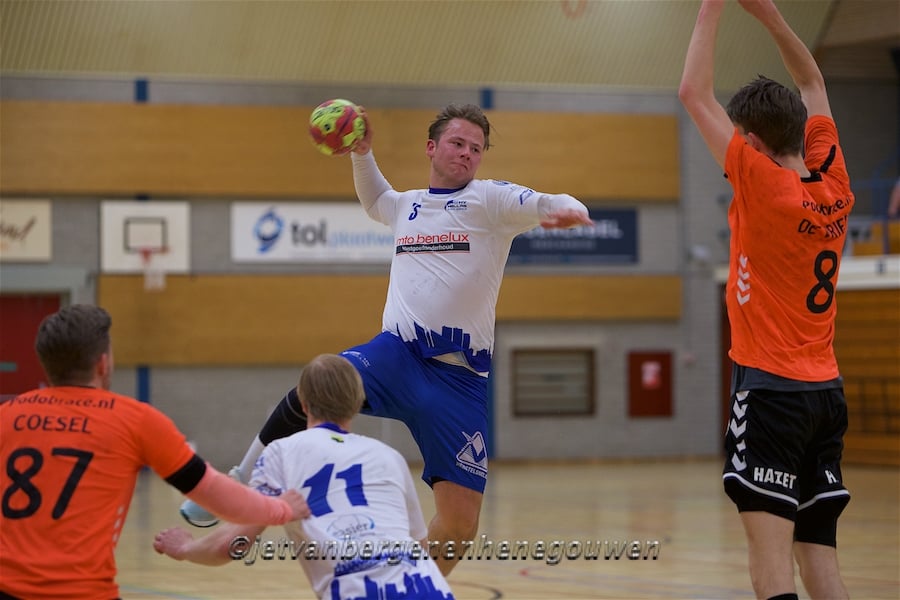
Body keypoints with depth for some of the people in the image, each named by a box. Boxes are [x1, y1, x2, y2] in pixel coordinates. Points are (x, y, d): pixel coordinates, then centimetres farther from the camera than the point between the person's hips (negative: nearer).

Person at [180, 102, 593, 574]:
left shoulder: (490, 199, 4)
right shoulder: (407, 205, 19)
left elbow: (550, 205, -13)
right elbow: (374, 200, 43)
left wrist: (568, 211, -35)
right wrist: (362, 153, 28)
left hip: (460, 377, -2)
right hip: (397, 353, 2)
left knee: (460, 522, -8)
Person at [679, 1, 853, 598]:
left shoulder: (765, 185, -12)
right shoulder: (834, 185, 5)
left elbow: (695, 94, -9)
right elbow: (814, 87, 21)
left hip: (770, 389, -7)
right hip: (827, 390, 7)